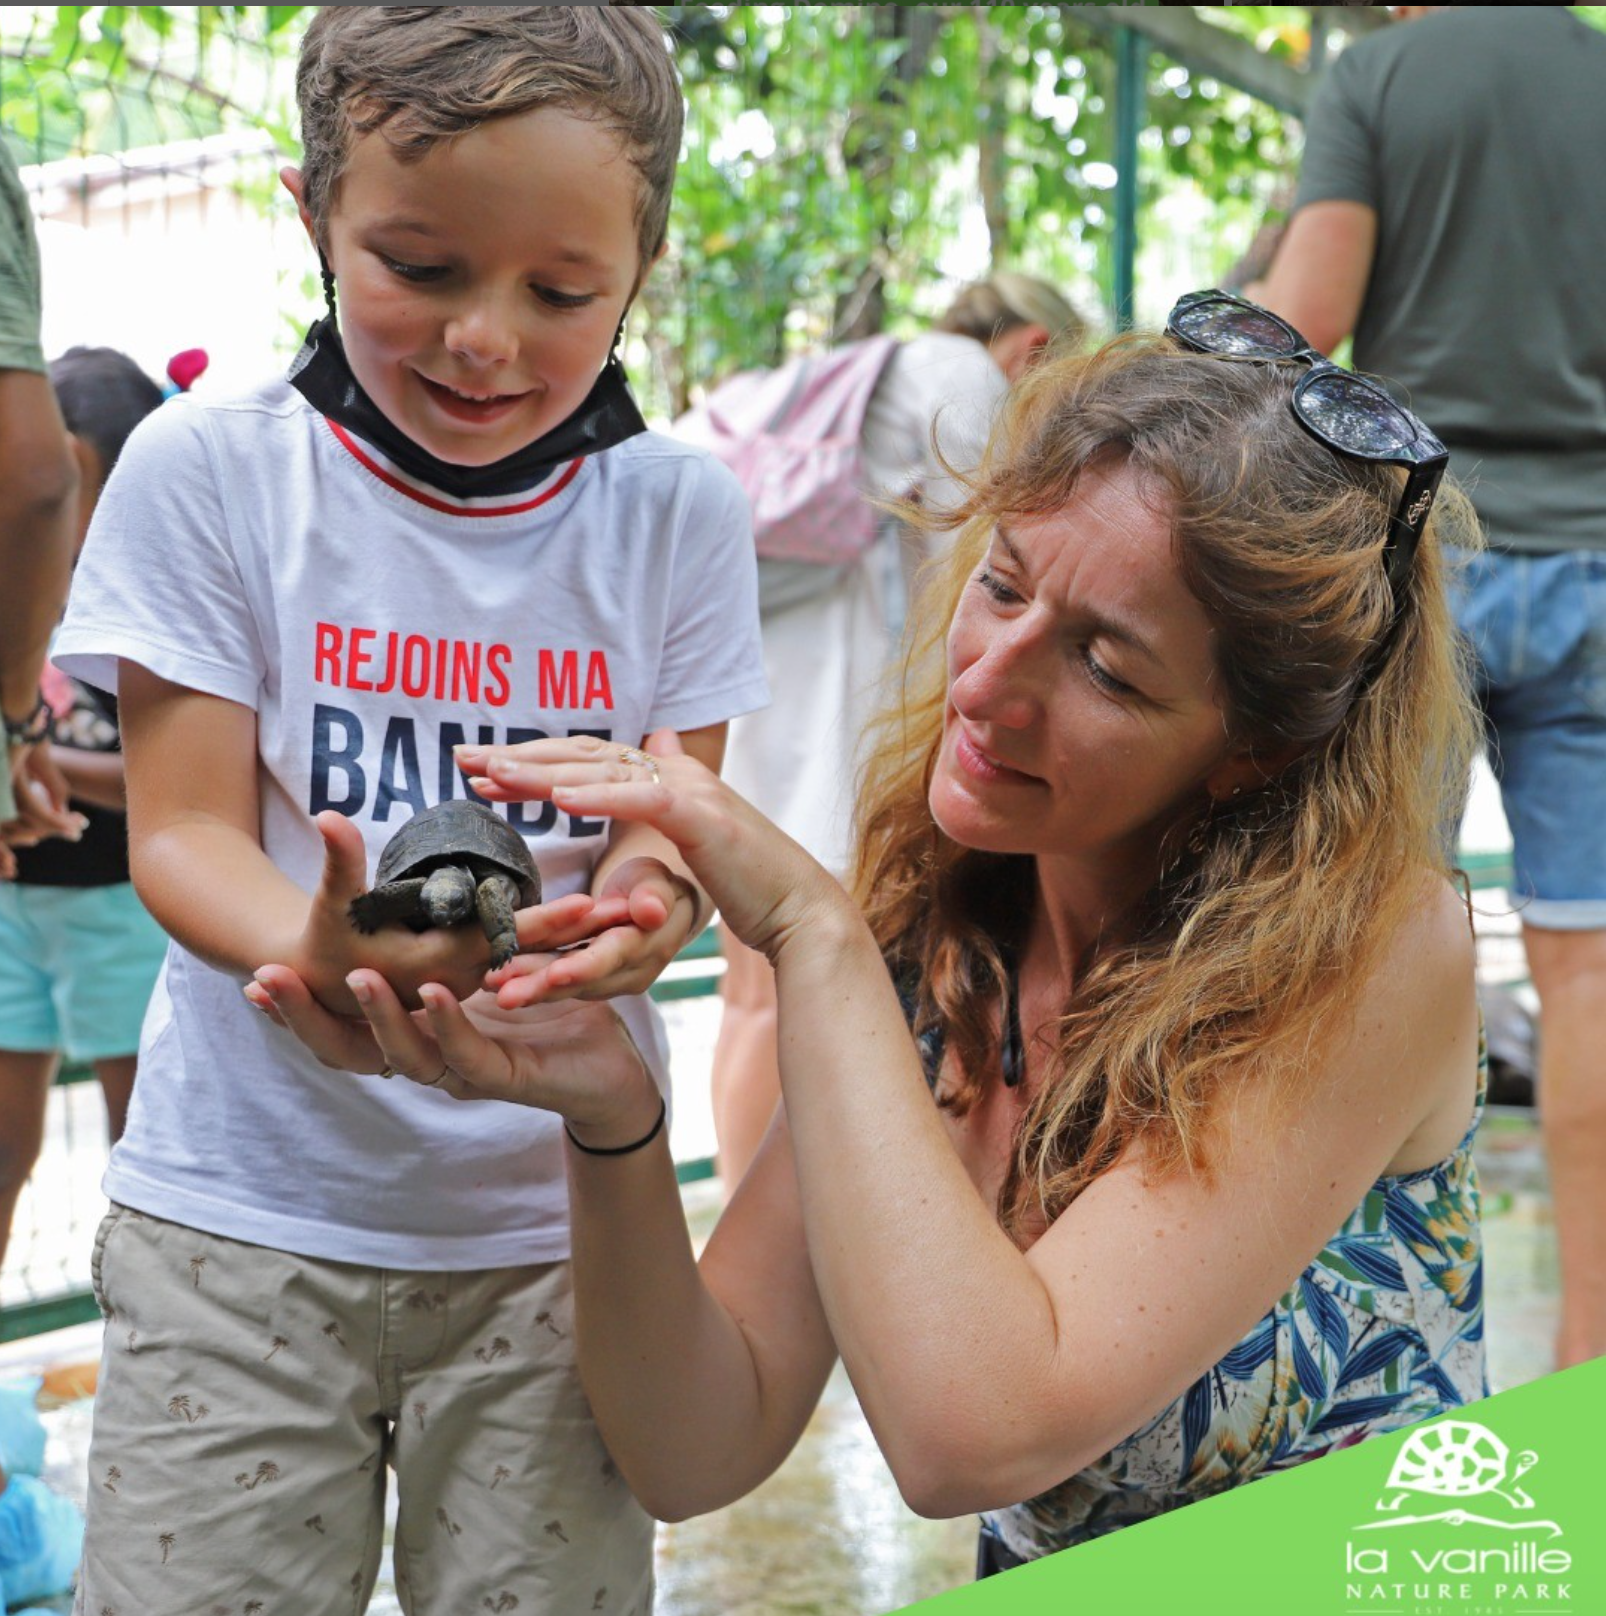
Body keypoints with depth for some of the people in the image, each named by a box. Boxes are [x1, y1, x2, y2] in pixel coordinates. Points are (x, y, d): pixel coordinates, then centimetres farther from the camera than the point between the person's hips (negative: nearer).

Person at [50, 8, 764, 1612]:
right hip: (242, 1205, -1)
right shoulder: (208, 471, -6)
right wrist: (309, 945, -32)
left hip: (553, 1209, 1)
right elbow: (183, 831, -8)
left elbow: (670, 825, -1)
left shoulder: (677, 511, -1)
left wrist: (639, 908, -27)